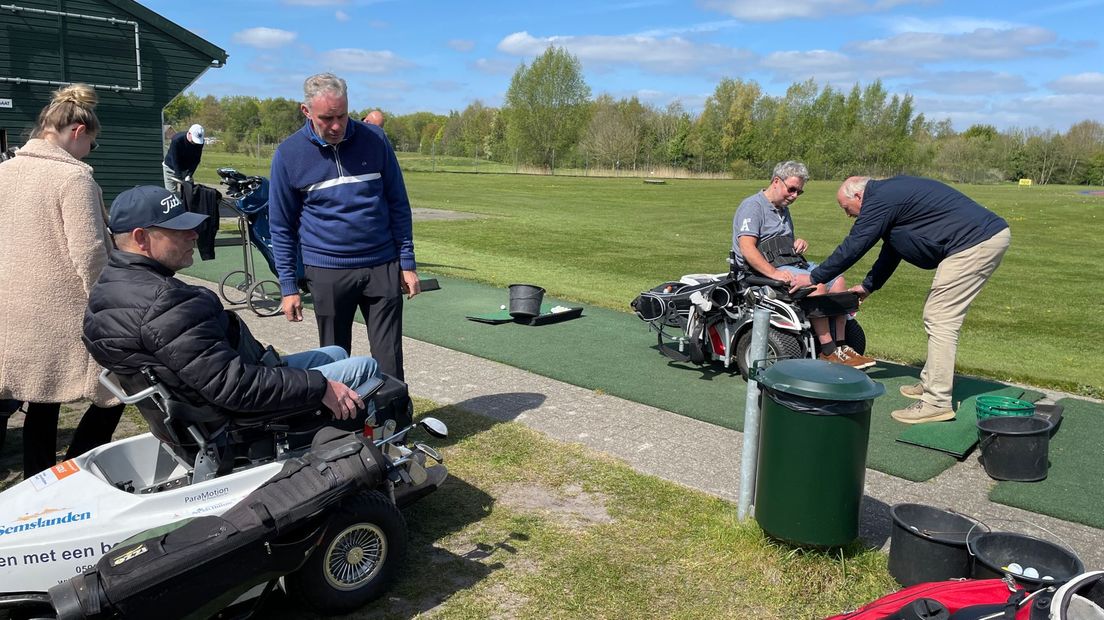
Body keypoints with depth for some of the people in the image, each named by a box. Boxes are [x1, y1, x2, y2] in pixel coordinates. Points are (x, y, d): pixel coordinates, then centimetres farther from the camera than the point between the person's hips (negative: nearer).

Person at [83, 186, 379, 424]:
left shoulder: (113, 281, 2)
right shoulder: (166, 304, -31)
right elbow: (235, 388, -34)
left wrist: (253, 350, 13)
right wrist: (319, 388, -28)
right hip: (240, 415, -10)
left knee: (335, 353, 22)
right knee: (365, 368, -2)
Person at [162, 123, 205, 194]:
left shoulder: (200, 143, -17)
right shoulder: (177, 140, -29)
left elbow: (196, 160, -10)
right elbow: (175, 160, -27)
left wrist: (189, 175, -21)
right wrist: (180, 178, -31)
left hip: (186, 170, 3)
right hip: (171, 168, -3)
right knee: (172, 192, -6)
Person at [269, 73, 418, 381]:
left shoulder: (375, 139, -1)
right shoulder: (288, 154, -2)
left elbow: (398, 204, 5)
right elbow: (282, 226, 3)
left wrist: (407, 263, 1)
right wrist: (288, 287, 0)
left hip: (383, 266, 0)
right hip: (327, 272, 0)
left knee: (389, 360, 2)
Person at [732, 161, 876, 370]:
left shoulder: (783, 210, 24)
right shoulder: (753, 206, -7)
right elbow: (747, 249, -20)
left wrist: (799, 244, 7)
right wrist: (774, 273, -31)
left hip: (792, 263, 9)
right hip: (764, 269, -9)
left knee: (837, 280, -8)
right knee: (817, 285, -28)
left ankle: (839, 345, -10)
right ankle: (827, 352, -25)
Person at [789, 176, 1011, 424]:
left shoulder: (880, 201, -13)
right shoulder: (891, 192, 19)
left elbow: (852, 248, -11)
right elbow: (891, 250, 27)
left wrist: (814, 278, -2)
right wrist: (868, 285, 31)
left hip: (976, 243, -11)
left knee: (940, 320, -10)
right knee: (938, 317, 17)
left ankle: (937, 403, -8)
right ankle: (930, 383, 26)